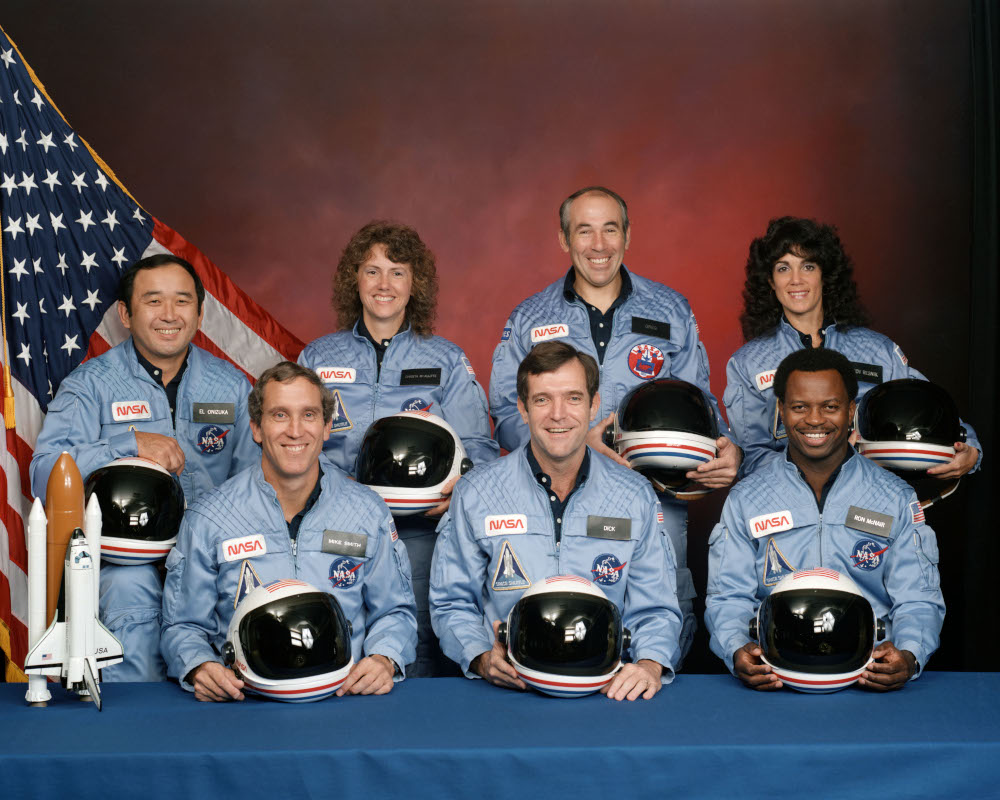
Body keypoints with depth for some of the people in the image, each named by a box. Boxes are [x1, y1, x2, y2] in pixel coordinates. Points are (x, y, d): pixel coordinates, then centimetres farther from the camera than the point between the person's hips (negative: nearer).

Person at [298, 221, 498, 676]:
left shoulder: (447, 362, 14)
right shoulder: (317, 358, 16)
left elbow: (477, 447, 9)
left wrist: (458, 484, -13)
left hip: (418, 526, -1)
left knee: (417, 642, -12)